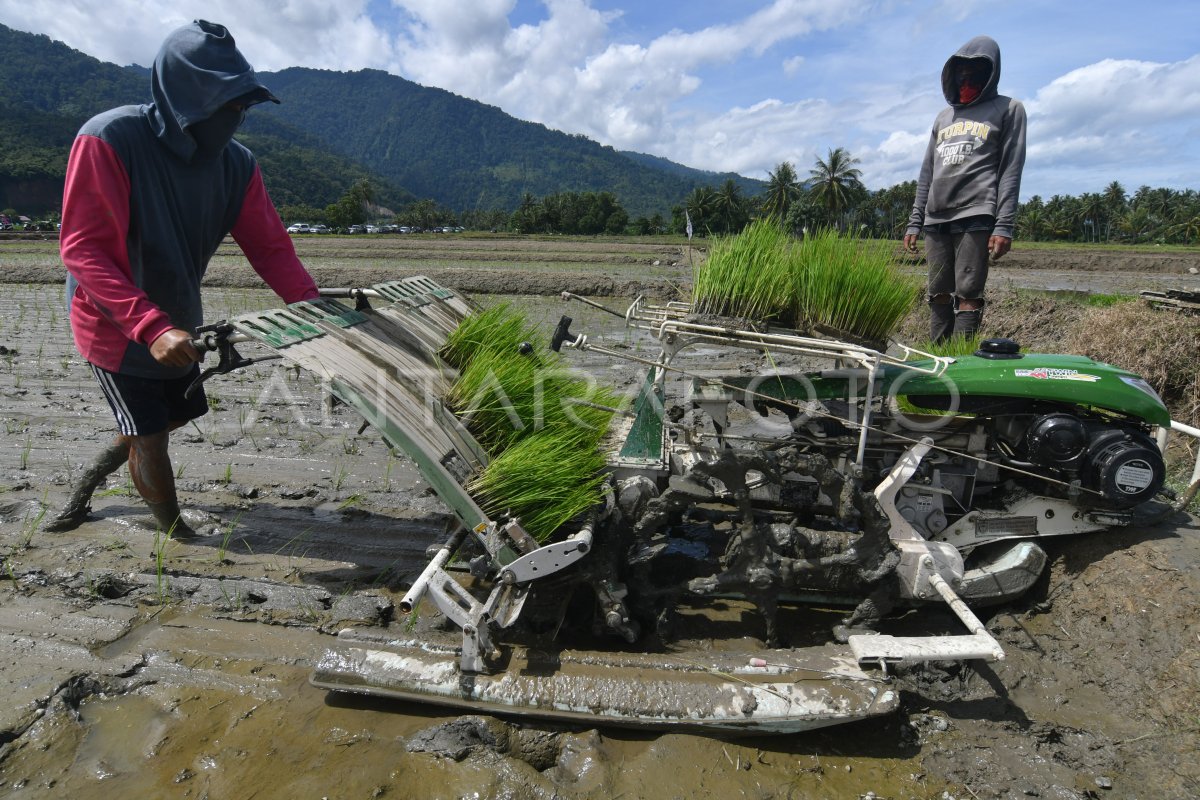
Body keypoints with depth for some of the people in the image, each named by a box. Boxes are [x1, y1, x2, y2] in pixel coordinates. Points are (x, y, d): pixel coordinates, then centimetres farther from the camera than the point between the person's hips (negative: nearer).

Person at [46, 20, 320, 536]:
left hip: (177, 323, 6)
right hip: (114, 324, -6)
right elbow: (83, 250, -27)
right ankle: (175, 532, 23)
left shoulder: (236, 164, -8)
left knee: (172, 416, 19)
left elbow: (270, 247, -9)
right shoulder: (109, 140, -24)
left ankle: (84, 486, 45)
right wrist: (151, 327, -39)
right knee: (150, 435, 0)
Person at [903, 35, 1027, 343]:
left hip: (976, 217, -5)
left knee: (967, 294, -12)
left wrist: (1004, 226, -11)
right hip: (936, 220, 5)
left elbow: (1011, 170, 0)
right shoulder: (944, 116, 25)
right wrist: (915, 222, 12)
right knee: (939, 295, 4)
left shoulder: (1008, 109, 10)